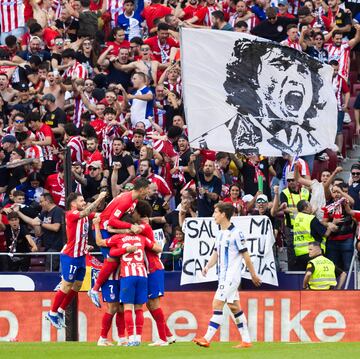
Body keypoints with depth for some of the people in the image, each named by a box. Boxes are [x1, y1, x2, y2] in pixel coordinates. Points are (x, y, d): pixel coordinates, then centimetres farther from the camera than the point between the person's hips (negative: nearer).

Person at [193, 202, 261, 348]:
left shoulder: (236, 233, -13)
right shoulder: (220, 234, 13)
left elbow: (245, 255, -9)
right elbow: (216, 253, 17)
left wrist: (253, 275, -4)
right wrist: (207, 266, -2)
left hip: (231, 276, -9)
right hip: (224, 276, 9)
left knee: (217, 304, -14)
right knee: (234, 307, 10)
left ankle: (207, 338, -16)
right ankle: (246, 340, 14)